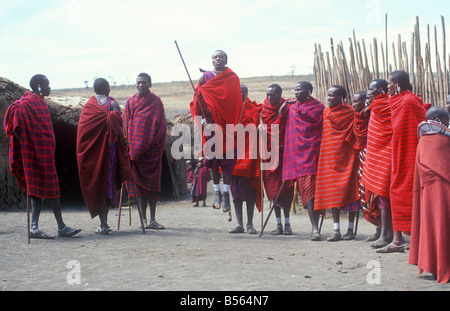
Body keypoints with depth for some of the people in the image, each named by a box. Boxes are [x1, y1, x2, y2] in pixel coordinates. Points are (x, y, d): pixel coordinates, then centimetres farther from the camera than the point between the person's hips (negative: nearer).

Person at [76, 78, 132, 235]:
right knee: (108, 183, 11)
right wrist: (124, 140, -2)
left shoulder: (88, 106, 4)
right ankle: (104, 222, 14)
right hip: (109, 150, -1)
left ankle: (103, 223, 0)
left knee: (96, 186, 6)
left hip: (92, 152, 1)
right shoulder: (112, 103, -3)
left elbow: (83, 130, 3)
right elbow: (117, 127, -15)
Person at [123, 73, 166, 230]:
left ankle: (152, 219, 1)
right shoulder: (130, 102, 10)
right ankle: (144, 219, 6)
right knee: (140, 183, 2)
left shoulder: (156, 101, 5)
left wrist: (152, 144, -9)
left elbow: (161, 126, 2)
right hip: (135, 149, 1)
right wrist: (130, 146, -3)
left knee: (152, 183, -2)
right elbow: (125, 124, 8)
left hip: (152, 150, -1)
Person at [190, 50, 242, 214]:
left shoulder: (233, 79, 5)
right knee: (212, 157, 3)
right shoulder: (204, 78, 7)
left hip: (227, 124, -1)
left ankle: (225, 192, -2)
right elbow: (198, 101, 5)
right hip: (211, 124, 1)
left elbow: (236, 103, 1)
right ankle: (217, 191, 12)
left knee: (227, 158, -5)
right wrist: (202, 121, -8)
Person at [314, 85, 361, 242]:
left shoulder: (350, 112, -4)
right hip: (329, 157, 5)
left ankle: (350, 229, 9)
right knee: (332, 193, 2)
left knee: (348, 189, 0)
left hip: (346, 157, -4)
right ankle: (336, 230, 4)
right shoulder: (326, 112, 11)